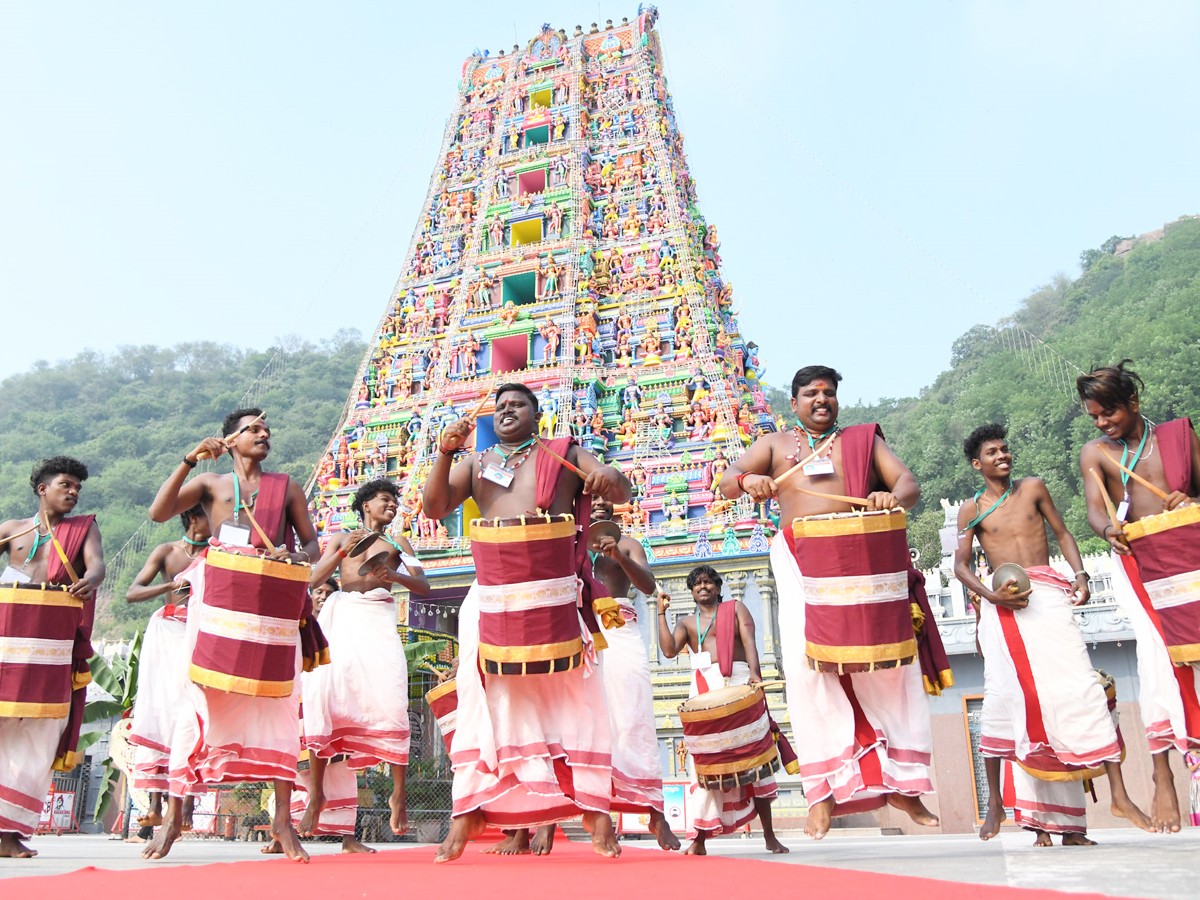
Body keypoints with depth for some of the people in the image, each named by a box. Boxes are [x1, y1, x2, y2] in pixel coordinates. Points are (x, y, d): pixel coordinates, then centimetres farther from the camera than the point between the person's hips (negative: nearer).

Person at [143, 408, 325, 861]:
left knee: (278, 698, -3)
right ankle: (173, 814, 4)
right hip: (217, 598, -1)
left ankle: (282, 817, 2)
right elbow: (158, 513, -1)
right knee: (200, 697, -5)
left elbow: (312, 545, 13)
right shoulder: (210, 482, 14)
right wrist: (188, 461, -8)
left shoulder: (286, 486, 16)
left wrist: (292, 556, -10)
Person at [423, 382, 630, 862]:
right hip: (491, 599, 2)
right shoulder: (475, 463, 17)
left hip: (554, 597, -2)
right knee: (484, 698, 2)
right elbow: (434, 507, 4)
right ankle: (470, 808, 7)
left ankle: (593, 807, 5)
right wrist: (445, 452, -10)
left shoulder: (565, 454, 10)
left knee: (571, 697, -1)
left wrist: (610, 478, -23)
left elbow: (623, 493, 2)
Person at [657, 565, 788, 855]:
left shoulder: (736, 608, 14)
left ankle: (769, 835, 2)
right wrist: (662, 613, 0)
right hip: (705, 689, 1)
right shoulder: (686, 622, 19)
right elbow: (669, 650, 2)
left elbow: (749, 641, -2)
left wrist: (754, 672, -19)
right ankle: (700, 839, 2)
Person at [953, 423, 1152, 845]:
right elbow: (961, 565, 5)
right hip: (1002, 605, -1)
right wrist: (991, 595, -12)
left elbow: (1061, 532, 15)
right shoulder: (971, 509, 8)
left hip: (1047, 595, 1)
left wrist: (1080, 574, -2)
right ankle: (995, 801, 7)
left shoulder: (1033, 488, 12)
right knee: (1005, 697, -4)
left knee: (1080, 685, -11)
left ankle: (1118, 794, -8)